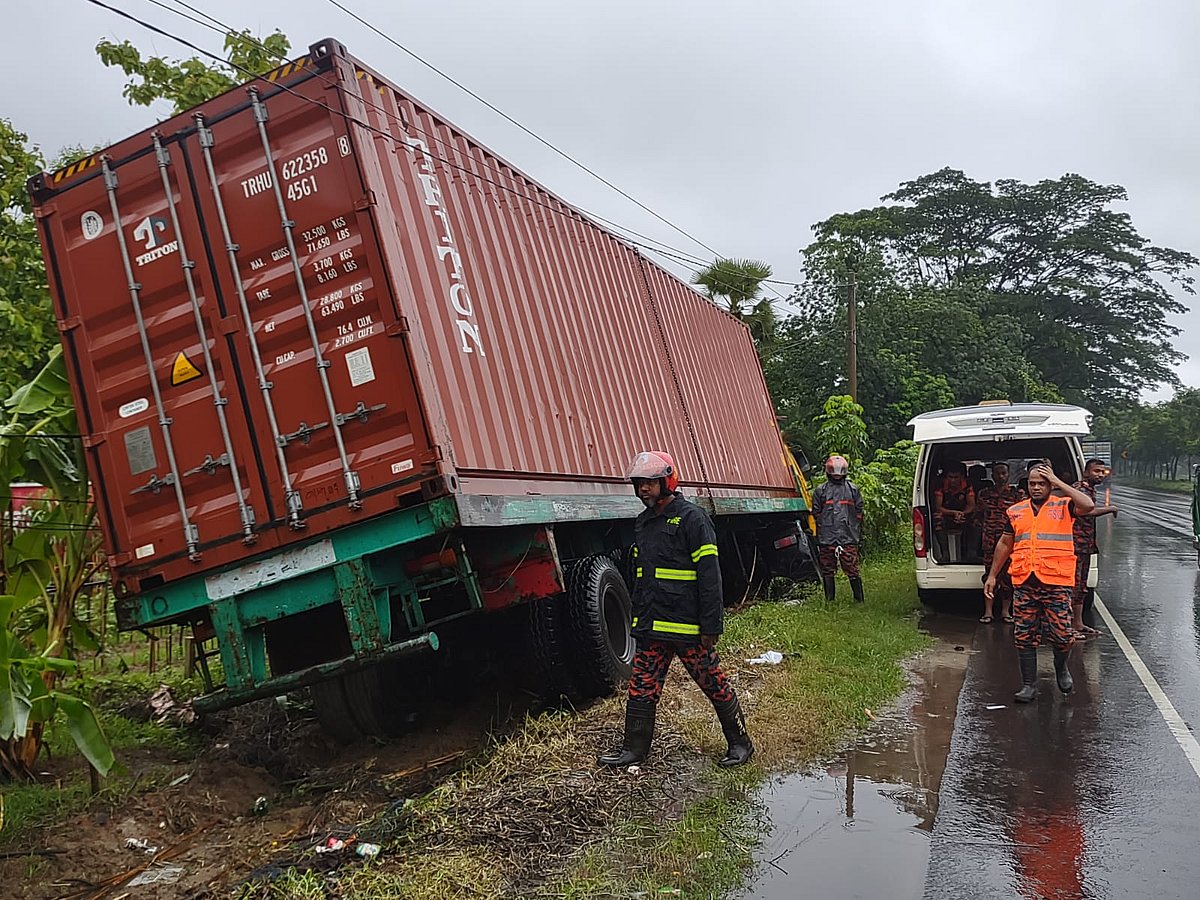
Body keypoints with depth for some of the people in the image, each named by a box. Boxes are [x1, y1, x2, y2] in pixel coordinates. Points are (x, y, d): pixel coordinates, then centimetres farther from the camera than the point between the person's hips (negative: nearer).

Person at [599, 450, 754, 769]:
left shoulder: (692, 518, -11)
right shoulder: (642, 523, 14)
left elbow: (709, 576, -14)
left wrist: (710, 626, -17)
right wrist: (637, 618, 21)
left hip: (686, 626, -7)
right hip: (650, 627, 7)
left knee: (714, 684, 4)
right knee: (642, 688, 9)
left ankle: (740, 743, 19)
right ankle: (634, 749, 21)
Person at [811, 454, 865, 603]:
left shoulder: (852, 489, 10)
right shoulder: (820, 490, 8)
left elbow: (858, 513, 13)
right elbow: (816, 515, 10)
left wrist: (859, 535, 9)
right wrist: (816, 536, 6)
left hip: (848, 537, -1)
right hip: (826, 538, 1)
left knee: (852, 569, -4)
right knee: (827, 570, 5)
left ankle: (859, 600, 4)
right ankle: (829, 601, 12)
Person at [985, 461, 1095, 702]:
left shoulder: (1063, 507, 3)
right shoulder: (1016, 511, 14)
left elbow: (1088, 505, -18)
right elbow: (1005, 544, 20)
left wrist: (1058, 482, -11)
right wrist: (992, 575, 18)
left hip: (1057, 583, -3)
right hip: (1024, 583, 3)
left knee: (1062, 635, -1)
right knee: (1024, 637, 3)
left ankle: (1061, 669, 30)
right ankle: (1028, 685, 13)